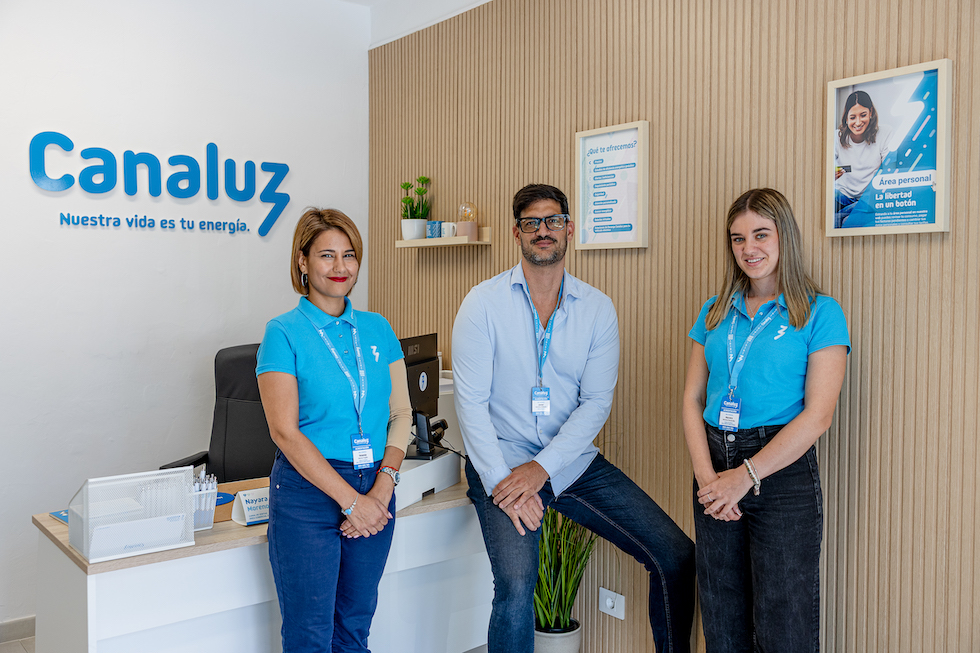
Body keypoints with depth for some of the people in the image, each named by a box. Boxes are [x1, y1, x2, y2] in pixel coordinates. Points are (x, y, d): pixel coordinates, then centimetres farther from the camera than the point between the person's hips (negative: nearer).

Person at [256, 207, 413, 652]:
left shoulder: (378, 329, 8)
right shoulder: (284, 333, -7)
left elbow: (401, 413, 5)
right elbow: (286, 432, -13)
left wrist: (382, 487, -9)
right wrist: (351, 500, -15)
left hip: (374, 490, 5)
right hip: (307, 494, -4)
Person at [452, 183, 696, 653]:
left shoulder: (597, 308, 2)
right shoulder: (483, 303, -5)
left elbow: (596, 401, -3)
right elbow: (471, 401, -8)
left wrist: (542, 468, -14)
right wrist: (501, 482, -16)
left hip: (573, 461, 3)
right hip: (501, 463, -3)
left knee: (676, 556, -3)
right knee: (516, 585, -25)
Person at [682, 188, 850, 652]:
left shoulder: (820, 313, -2)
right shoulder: (716, 312, 11)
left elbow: (817, 414, -11)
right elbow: (692, 399, 7)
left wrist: (745, 476, -15)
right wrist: (707, 475, -8)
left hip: (782, 474, -4)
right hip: (715, 467, 4)